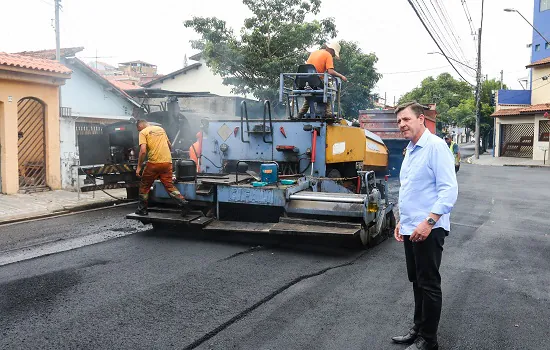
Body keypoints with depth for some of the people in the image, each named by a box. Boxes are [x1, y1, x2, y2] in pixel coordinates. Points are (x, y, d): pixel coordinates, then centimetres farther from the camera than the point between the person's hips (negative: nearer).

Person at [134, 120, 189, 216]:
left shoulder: (143, 132, 0)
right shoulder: (161, 129, 18)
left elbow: (143, 151, -12)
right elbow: (170, 145, 25)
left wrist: (139, 167, -7)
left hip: (154, 163, -5)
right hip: (167, 162, 5)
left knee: (144, 186, 12)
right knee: (169, 185, 10)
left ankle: (142, 209, 20)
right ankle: (183, 202, -6)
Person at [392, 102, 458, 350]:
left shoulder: (435, 146, -14)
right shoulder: (410, 150, 14)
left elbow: (449, 189, -20)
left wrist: (429, 221, -25)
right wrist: (402, 220, 21)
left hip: (428, 229, -9)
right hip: (410, 229, 9)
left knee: (429, 284, 2)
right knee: (416, 281, 18)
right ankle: (418, 328, 31)